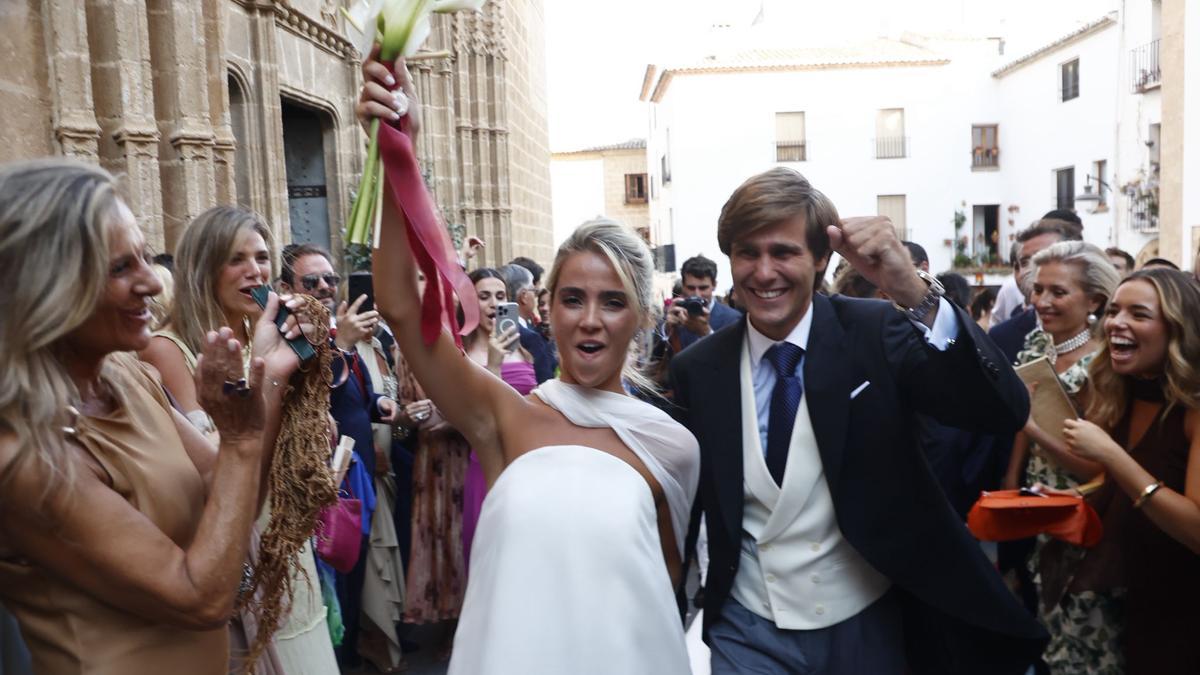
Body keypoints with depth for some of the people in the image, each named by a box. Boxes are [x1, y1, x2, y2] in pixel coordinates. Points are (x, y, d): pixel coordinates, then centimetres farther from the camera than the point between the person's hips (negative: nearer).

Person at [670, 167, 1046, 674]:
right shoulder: (697, 369, -7)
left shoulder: (875, 334, -11)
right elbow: (687, 503, 2)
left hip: (869, 624, 0)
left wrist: (914, 293, -36)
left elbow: (1004, 413, -23)